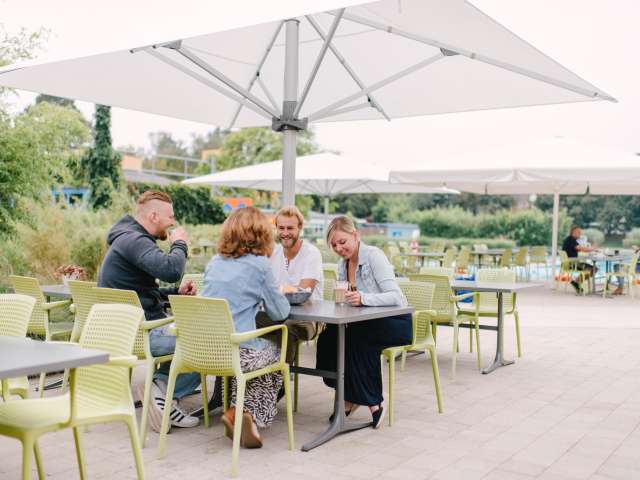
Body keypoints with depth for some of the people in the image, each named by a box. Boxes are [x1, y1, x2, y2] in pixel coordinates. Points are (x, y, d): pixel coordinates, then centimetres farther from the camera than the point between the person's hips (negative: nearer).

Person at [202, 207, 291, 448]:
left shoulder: (215, 262, 10)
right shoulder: (259, 264, -6)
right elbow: (280, 312, -1)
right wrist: (280, 293, 21)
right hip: (239, 352, -5)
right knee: (278, 350, 25)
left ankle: (239, 412, 18)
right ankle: (252, 415, 11)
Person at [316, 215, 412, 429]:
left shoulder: (374, 256, -16)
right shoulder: (342, 265, 7)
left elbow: (394, 296, -25)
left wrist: (363, 298, -41)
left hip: (395, 322, -6)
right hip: (369, 322, 7)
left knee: (357, 338, -33)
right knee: (328, 337, -19)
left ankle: (372, 402, -18)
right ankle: (349, 398, -7)